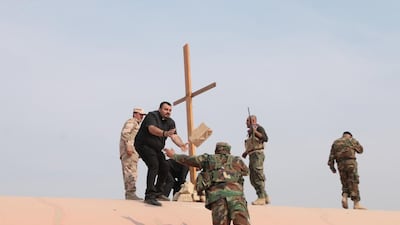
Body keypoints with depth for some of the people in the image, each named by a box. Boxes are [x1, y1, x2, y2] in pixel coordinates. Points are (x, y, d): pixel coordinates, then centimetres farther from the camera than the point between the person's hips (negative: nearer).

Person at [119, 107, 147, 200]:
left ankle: (128, 193, 11)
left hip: (131, 150, 10)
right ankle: (131, 193, -19)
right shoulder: (131, 122, -2)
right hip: (130, 149, -10)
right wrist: (128, 146, -25)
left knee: (128, 172, 9)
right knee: (131, 172, -15)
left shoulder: (136, 124, 29)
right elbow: (125, 133, -17)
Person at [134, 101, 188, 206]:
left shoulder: (170, 122, 4)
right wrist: (164, 133, -54)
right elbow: (151, 129, -37)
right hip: (144, 145, -9)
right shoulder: (152, 116, -17)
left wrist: (181, 144, -32)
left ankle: (158, 192, 29)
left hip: (156, 148, 9)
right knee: (154, 165, -25)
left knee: (164, 168, 9)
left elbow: (174, 135, -11)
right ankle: (149, 196, -31)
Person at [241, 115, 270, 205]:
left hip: (257, 154, -10)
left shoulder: (258, 128, -4)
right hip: (252, 156, 10)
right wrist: (246, 152, 15)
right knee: (253, 179, 10)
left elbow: (265, 138, -18)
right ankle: (265, 197, 15)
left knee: (258, 177, -14)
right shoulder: (250, 131, 23)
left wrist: (255, 132, -23)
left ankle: (261, 198, -15)